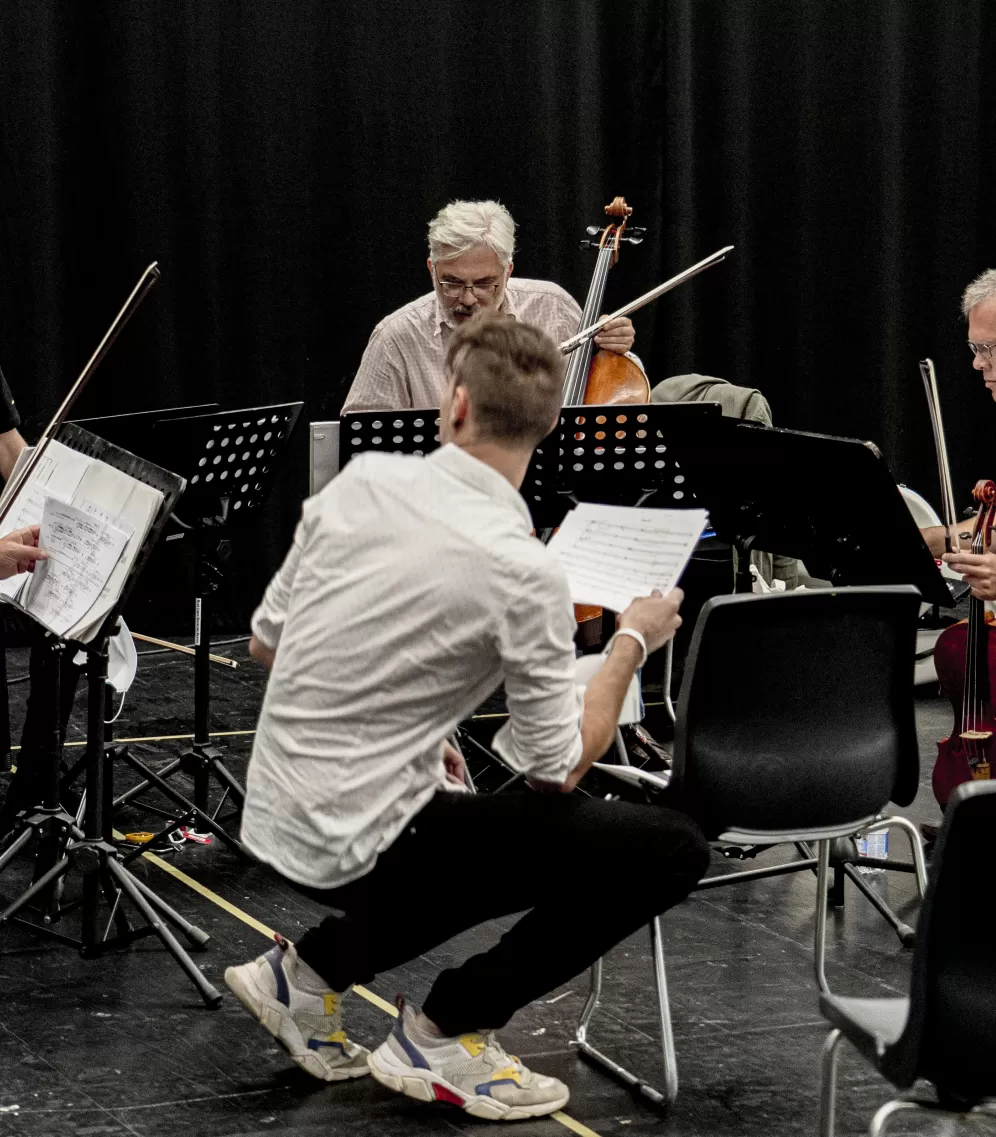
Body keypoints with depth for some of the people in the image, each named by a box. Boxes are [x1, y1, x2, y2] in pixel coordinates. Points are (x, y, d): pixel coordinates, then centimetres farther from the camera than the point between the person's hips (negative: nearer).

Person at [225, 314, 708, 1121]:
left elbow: (266, 644, 11)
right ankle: (444, 1032, 0)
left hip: (275, 818, 7)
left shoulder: (362, 481, -2)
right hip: (356, 841, -7)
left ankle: (314, 966, 22)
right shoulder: (522, 571, -20)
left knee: (488, 832, 32)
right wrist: (632, 643, 4)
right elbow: (557, 770, -11)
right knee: (671, 851, -6)